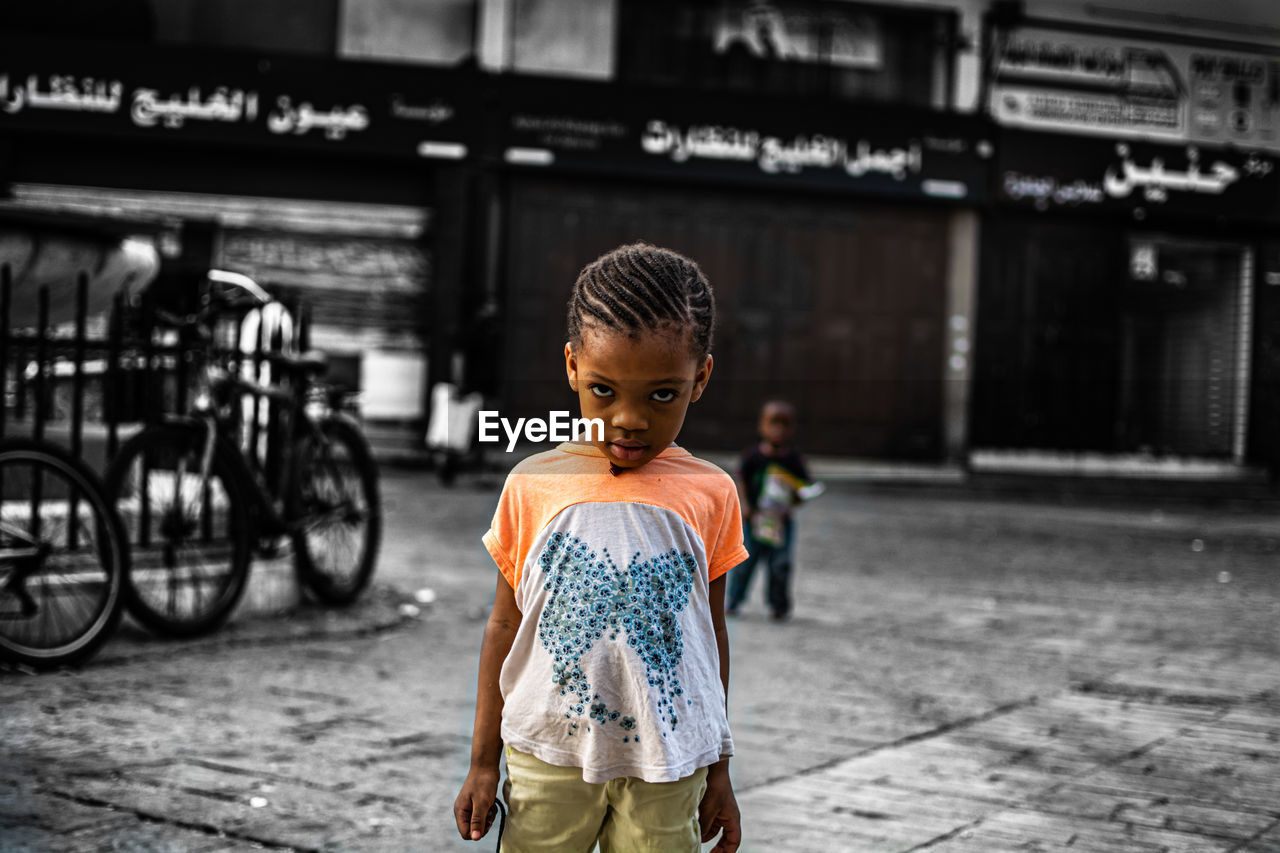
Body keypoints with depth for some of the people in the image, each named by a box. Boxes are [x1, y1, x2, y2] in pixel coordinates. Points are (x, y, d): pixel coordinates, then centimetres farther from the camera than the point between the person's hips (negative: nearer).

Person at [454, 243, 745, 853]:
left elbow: (711, 633, 6)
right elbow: (505, 626, 4)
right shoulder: (534, 487, -5)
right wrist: (483, 762, 7)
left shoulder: (710, 496, -3)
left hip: (668, 765, 0)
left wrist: (718, 770, 12)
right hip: (550, 754, 0)